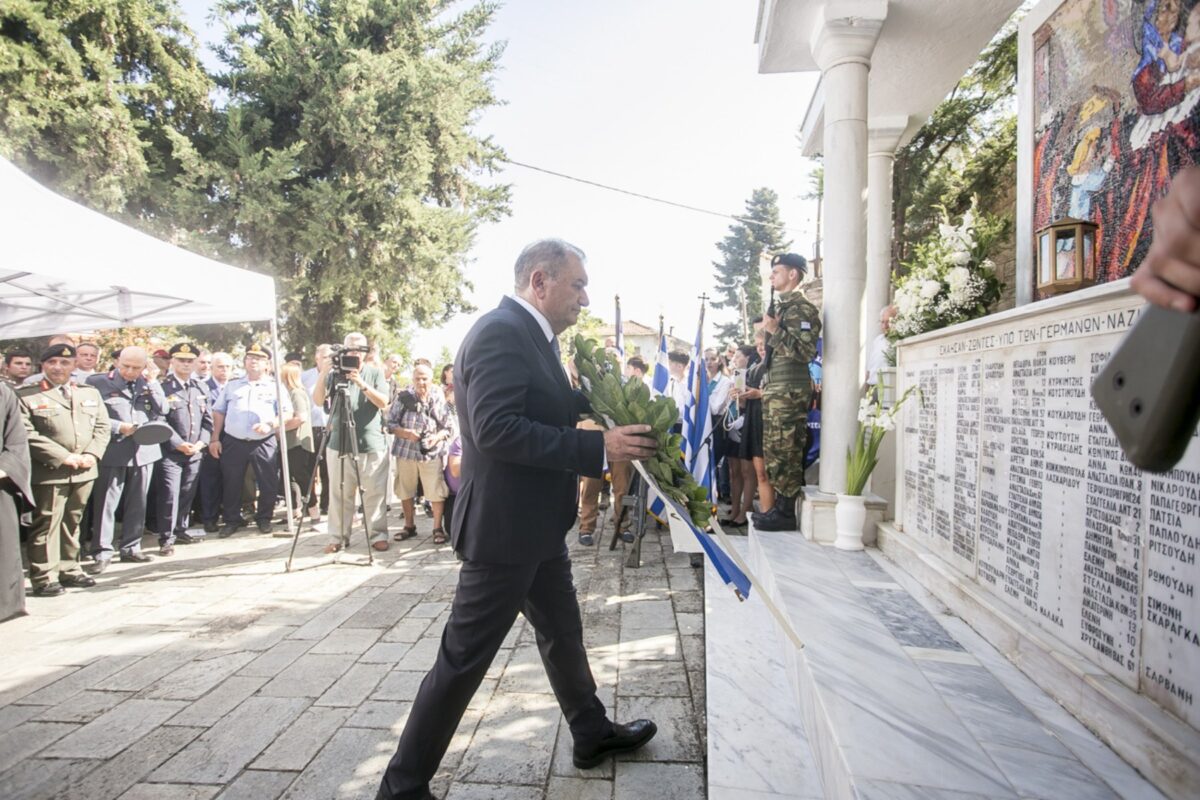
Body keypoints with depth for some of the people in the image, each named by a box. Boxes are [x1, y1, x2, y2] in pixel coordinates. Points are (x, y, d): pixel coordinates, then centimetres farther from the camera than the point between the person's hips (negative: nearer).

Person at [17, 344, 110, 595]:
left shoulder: (91, 393, 14)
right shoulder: (26, 396, -2)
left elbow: (102, 427, 11)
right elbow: (27, 434, -11)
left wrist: (92, 454, -5)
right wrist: (64, 457, -15)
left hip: (85, 471, 5)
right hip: (49, 472, -5)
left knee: (72, 523, 14)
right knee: (46, 524, -1)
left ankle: (69, 569, 24)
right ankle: (44, 577, 7)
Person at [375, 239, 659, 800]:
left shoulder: (534, 335, 11)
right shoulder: (500, 332, -20)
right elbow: (496, 429, -30)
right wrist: (599, 447, -28)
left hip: (538, 523, 10)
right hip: (503, 527, -10)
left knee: (562, 632, 24)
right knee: (464, 658, 3)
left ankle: (593, 735, 45)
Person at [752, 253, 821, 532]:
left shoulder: (802, 309, -8)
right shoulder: (781, 307, 22)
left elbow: (806, 351, -18)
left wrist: (775, 331, -19)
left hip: (789, 390, -10)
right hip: (774, 389, 10)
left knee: (785, 452, -8)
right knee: (773, 451, 12)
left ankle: (786, 512, -3)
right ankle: (779, 506, 19)